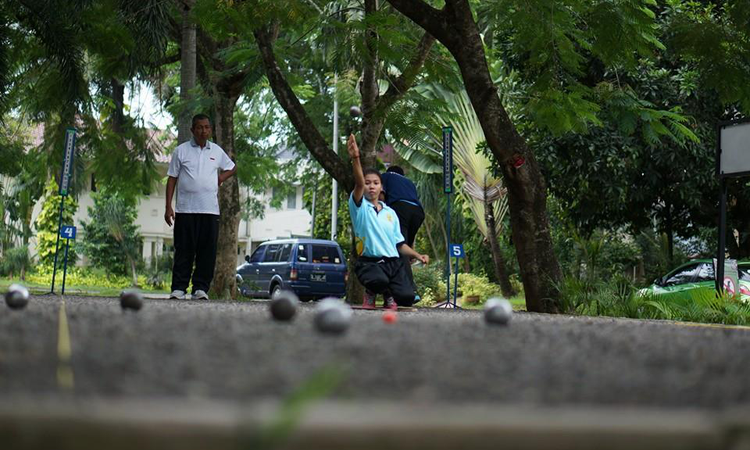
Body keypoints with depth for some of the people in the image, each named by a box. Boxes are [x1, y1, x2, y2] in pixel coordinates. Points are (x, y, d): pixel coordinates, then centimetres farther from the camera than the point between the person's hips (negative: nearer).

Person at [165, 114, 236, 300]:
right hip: (185, 209, -2)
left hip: (210, 210, 2)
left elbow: (231, 167, 29)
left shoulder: (217, 151, 12)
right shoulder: (181, 151, 5)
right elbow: (172, 179, 5)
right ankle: (178, 288, 1)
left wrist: (220, 178, 8)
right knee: (184, 251, -2)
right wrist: (168, 207, -2)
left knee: (207, 251, 0)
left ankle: (201, 288, 4)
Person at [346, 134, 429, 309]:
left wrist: (417, 255, 4)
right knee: (379, 280, -39)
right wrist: (355, 159, -36)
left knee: (406, 298, -19)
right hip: (369, 262, -4)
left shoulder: (390, 213, 18)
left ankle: (388, 296, 18)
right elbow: (359, 183, -19)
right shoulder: (359, 207, 1)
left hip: (393, 262, 4)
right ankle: (371, 294, 0)